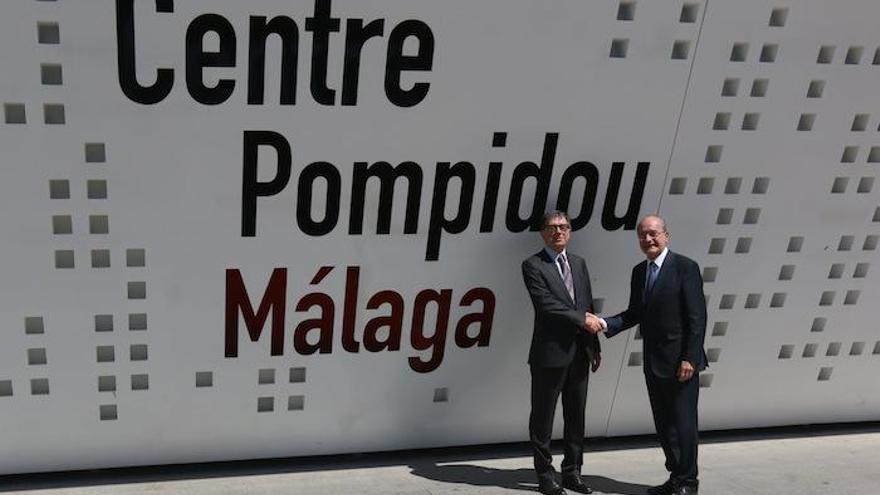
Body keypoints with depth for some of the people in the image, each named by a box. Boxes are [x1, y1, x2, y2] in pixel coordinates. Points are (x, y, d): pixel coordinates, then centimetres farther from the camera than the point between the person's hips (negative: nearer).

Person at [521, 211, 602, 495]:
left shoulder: (579, 263, 14)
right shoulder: (533, 265, -5)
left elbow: (588, 307, 14)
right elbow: (546, 305, -17)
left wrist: (594, 346, 11)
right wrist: (581, 319, -14)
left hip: (579, 353, 6)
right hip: (550, 353, -6)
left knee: (576, 416, 13)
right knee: (543, 416, 4)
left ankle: (572, 472, 26)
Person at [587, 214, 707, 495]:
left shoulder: (685, 267, -10)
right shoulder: (639, 272, 11)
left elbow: (697, 317, -13)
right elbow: (635, 314, 13)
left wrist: (689, 359, -18)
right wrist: (604, 324, -3)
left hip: (680, 362, -7)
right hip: (653, 363, 7)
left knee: (683, 424, 1)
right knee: (664, 425, 14)